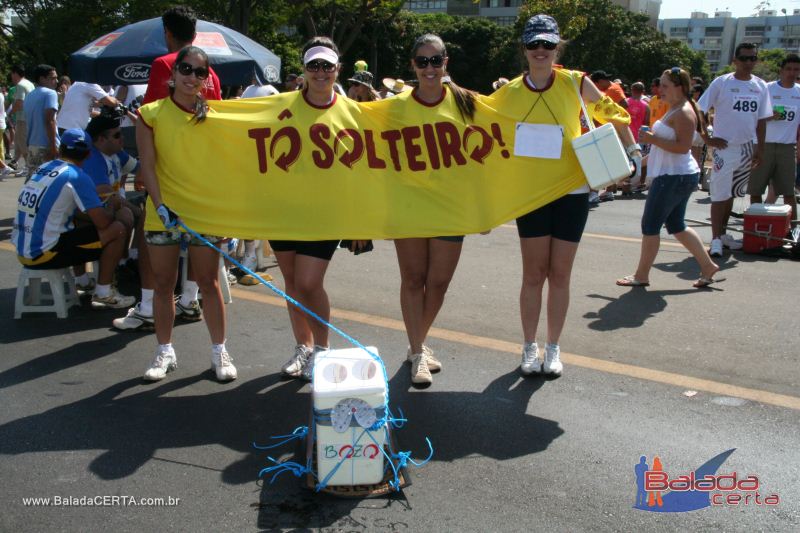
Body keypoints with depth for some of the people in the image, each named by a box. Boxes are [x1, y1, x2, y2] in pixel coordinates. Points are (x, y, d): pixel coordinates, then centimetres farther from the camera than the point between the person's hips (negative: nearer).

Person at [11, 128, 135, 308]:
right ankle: (103, 293, 2)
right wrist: (116, 216, 9)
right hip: (44, 253, -8)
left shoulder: (41, 169, 11)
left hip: (22, 251, 8)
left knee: (79, 229, 31)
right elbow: (102, 222, -13)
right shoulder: (77, 177, -11)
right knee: (118, 229, -4)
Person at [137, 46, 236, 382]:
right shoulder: (151, 113, -1)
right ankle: (165, 352, 22)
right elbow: (147, 165, -6)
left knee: (208, 282, 5)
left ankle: (219, 351, 15)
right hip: (163, 212, 0)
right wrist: (161, 206, -17)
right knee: (164, 283, 9)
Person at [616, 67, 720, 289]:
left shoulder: (683, 113, -16)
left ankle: (641, 275, 6)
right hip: (675, 175, 11)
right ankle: (708, 265, 21)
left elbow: (683, 146, -24)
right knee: (676, 225, 15)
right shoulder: (675, 110, 16)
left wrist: (653, 140, -22)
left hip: (675, 177, -11)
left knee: (650, 225, -3)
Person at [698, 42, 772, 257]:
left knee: (732, 194, 14)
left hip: (747, 149, 5)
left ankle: (723, 233, 25)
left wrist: (760, 148, 6)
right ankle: (716, 240, -3)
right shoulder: (722, 83, -7)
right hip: (725, 147, -5)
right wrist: (707, 139, -10)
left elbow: (762, 120, 11)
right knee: (720, 195, -6)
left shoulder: (760, 86, 7)